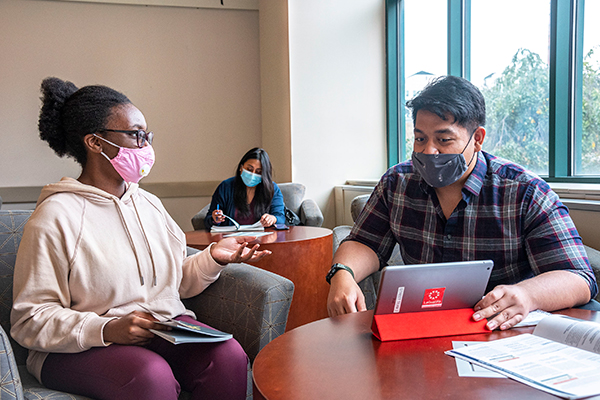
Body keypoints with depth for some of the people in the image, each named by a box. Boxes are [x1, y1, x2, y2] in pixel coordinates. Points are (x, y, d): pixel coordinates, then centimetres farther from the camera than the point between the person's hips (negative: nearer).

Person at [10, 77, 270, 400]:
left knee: (229, 355, -24)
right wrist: (107, 330, -25)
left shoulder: (149, 203, 14)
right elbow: (29, 320, -11)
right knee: (151, 374, -37)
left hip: (165, 329, 6)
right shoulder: (54, 218, -8)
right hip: (81, 346, -5)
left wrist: (214, 258, -1)